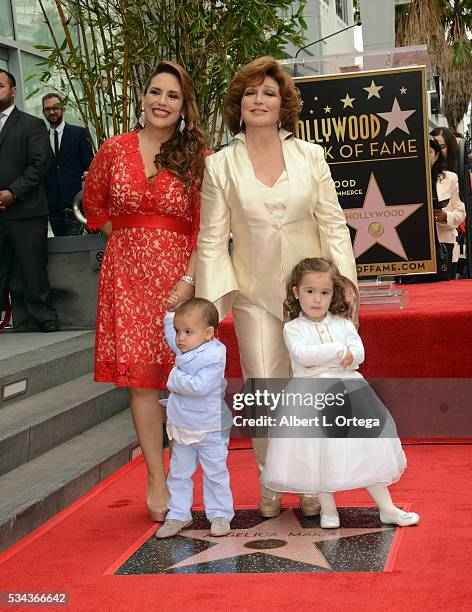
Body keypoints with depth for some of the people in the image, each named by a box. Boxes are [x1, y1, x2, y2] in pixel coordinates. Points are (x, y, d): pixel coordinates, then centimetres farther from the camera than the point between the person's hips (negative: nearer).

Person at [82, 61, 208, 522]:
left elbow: (205, 227, -3)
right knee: (141, 377, -3)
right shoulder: (114, 150, 4)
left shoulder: (196, 157, 0)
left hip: (180, 273, -1)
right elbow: (94, 202, 20)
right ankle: (157, 479, 5)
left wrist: (188, 280, -13)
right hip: (127, 272, 1)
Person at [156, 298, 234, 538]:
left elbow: (200, 386, -32)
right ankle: (178, 515, 20)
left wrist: (175, 379, -21)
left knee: (215, 473, 6)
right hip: (182, 428, 7)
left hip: (210, 430, -7)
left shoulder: (213, 358, -22)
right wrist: (170, 315, 16)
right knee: (178, 473, 11)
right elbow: (170, 329, 25)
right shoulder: (183, 350, 2)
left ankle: (220, 514, 17)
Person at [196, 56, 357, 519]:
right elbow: (212, 240, 1)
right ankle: (270, 486, 14)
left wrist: (344, 281, -4)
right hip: (255, 294, -1)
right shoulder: (219, 166, 1)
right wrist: (212, 298, -6)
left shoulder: (310, 156, 2)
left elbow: (333, 224, 3)